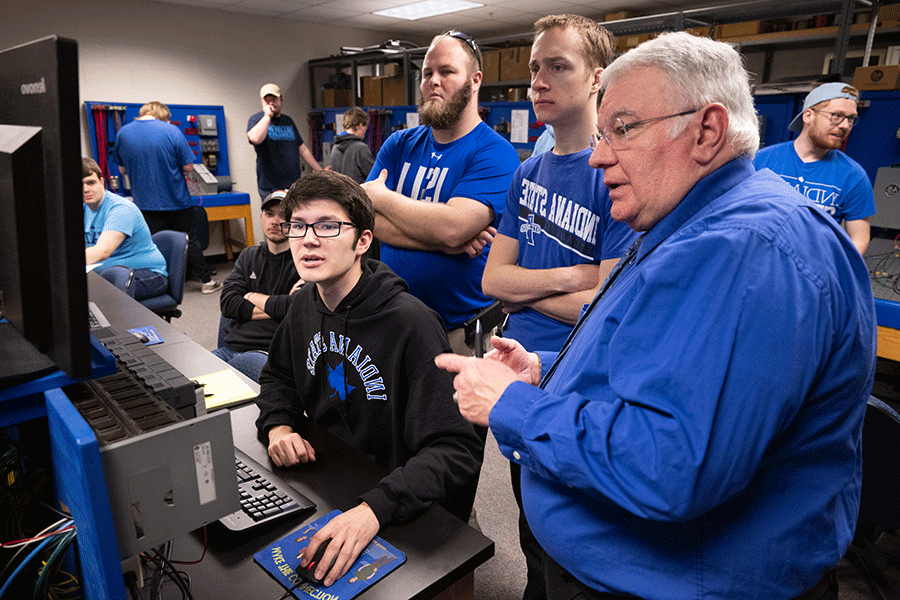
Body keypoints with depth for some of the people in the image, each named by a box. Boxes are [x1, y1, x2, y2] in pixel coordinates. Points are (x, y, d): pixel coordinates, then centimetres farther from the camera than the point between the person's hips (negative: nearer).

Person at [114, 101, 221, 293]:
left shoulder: (123, 133, -1)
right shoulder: (171, 131, -11)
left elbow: (123, 169, 10)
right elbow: (188, 167, -9)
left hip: (146, 204, 2)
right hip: (177, 200, -2)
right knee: (189, 241, 11)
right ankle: (207, 281, 18)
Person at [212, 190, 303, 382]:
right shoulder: (248, 256, 20)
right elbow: (227, 304, 7)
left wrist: (254, 297, 1)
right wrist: (275, 307, -5)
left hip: (268, 352, -5)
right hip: (229, 347, 5)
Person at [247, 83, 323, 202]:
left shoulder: (288, 121, 18)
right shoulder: (256, 120, 2)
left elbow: (302, 149, 23)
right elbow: (255, 138, -23)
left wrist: (320, 171, 22)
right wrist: (267, 115, -13)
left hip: (295, 185, 5)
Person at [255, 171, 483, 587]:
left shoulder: (412, 324, -25)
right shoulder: (305, 306, 1)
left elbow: (456, 448, -28)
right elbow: (278, 378, 18)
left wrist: (374, 508, -40)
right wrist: (278, 427, -3)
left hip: (403, 520, -6)